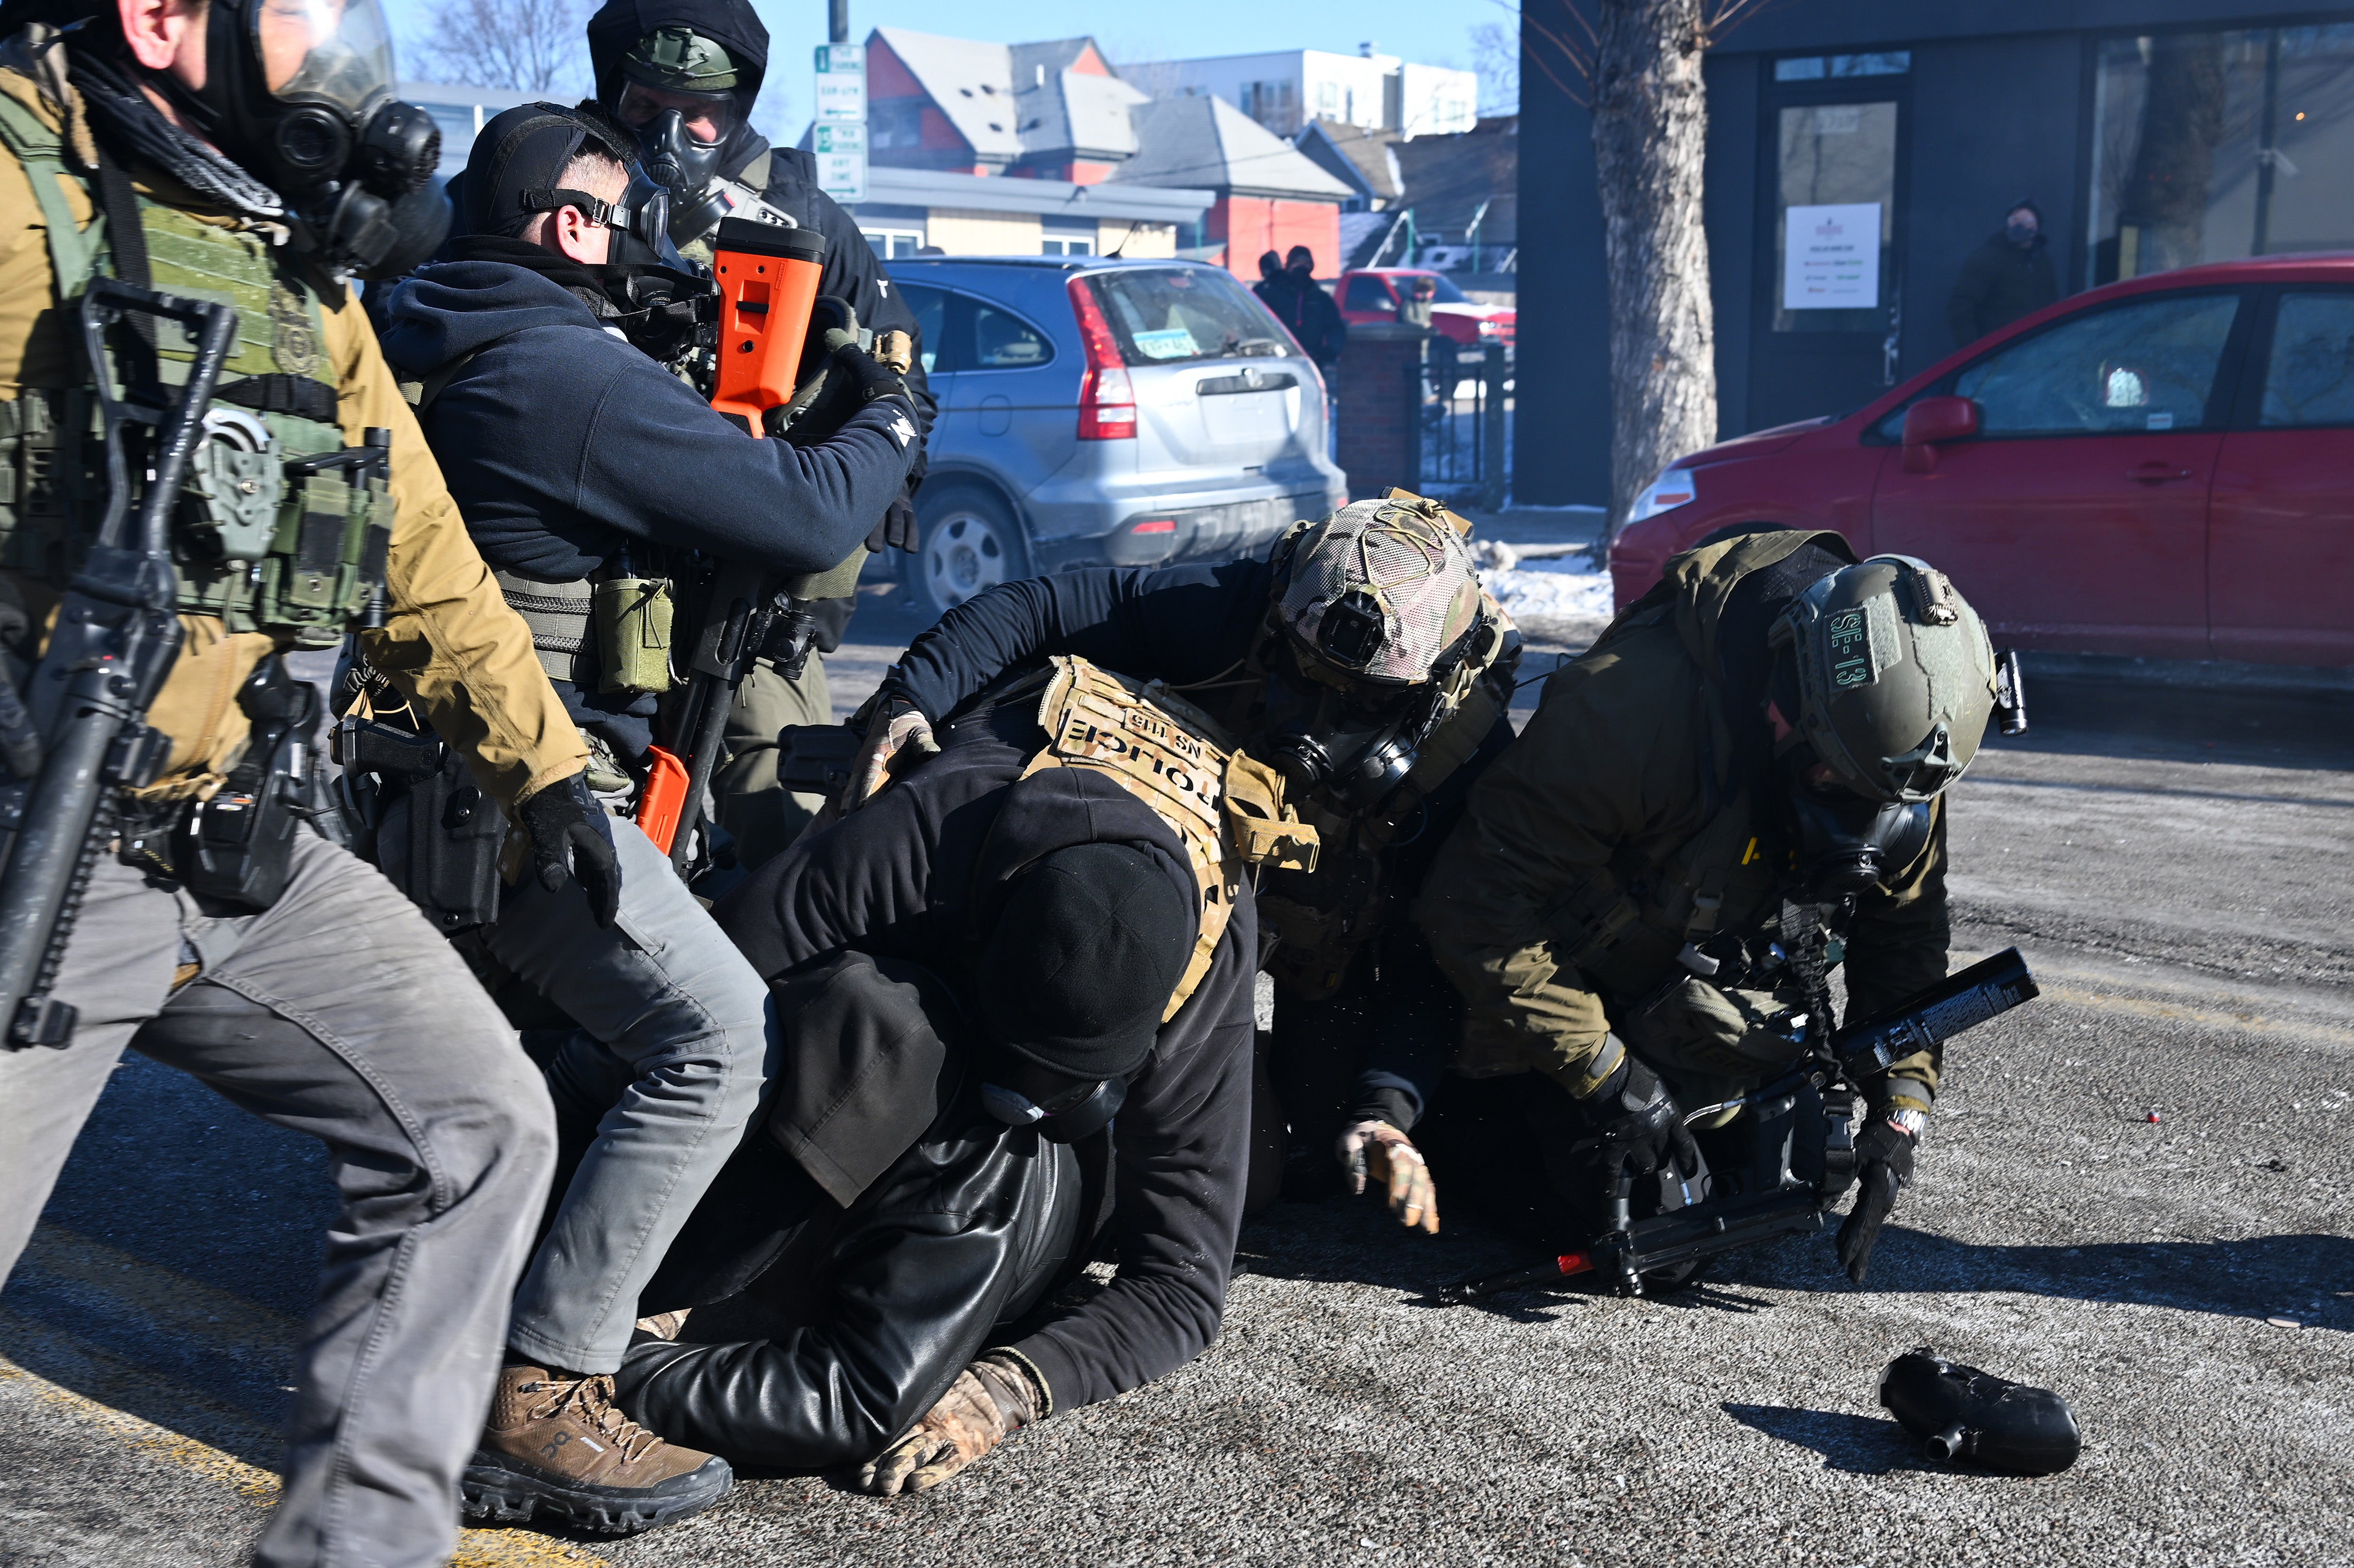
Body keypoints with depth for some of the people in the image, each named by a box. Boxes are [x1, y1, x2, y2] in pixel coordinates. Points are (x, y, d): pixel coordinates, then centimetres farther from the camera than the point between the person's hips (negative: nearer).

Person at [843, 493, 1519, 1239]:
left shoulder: (1471, 739, -32)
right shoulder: (1239, 610, -33)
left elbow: (1435, 961, -29)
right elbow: (1030, 611, -30)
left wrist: (1386, 1109, -43)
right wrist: (909, 700, -45)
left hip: (1335, 921, 0)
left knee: (1319, 1161, 0)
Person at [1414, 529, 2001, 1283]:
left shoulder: (1899, 749, -16)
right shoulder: (1631, 702, -37)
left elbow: (1904, 936, -1)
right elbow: (1479, 896, -31)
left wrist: (1901, 1105, -12)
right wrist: (1603, 1073, -28)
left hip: (1738, 1023, 6)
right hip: (1590, 1009, -6)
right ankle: (1476, 1111, 13)